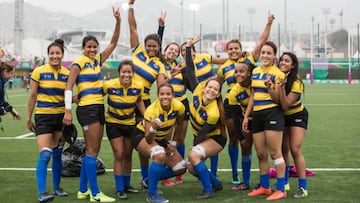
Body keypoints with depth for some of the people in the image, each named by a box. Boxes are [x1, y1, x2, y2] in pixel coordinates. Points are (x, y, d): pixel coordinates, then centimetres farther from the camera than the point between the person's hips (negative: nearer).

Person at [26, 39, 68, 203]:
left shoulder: (67, 74, 3)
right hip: (43, 116, -4)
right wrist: (28, 118, 0)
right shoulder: (39, 72, -7)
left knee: (57, 154, 11)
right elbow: (32, 96, -2)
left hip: (61, 116, 4)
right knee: (45, 155, -14)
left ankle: (56, 187, 25)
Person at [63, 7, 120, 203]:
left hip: (99, 108, 8)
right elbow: (69, 87, -11)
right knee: (92, 151, -7)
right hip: (87, 108, -8)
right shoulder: (79, 62, -6)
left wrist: (118, 21, 2)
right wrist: (68, 111, -19)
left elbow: (113, 43, 13)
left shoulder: (98, 60, 13)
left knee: (92, 150, 11)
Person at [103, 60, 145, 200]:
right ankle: (119, 189, 5)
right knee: (119, 155, -7)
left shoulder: (138, 87, -15)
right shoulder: (110, 85, -23)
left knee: (127, 155, 13)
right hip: (113, 123, -3)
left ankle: (126, 185, 30)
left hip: (130, 123, 3)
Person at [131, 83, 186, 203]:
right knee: (160, 155, -37)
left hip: (161, 138, 6)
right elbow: (148, 140, -32)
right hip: (142, 136, -6)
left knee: (180, 168, -2)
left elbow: (179, 124, 4)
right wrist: (153, 128, -51)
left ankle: (150, 180, 18)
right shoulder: (151, 110, -32)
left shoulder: (178, 106, -20)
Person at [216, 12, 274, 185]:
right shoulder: (223, 68, 6)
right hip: (231, 105, 1)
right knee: (233, 140, 11)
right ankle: (235, 174, 27)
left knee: (246, 142, 0)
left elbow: (262, 41, 0)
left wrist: (269, 23, -6)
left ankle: (246, 181, 6)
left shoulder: (250, 59, 3)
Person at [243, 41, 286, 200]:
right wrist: (246, 116, 16)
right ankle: (264, 187, 21)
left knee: (275, 152, -6)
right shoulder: (255, 71, 13)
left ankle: (280, 190, 1)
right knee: (261, 154, 10)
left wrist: (270, 87, -24)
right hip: (257, 114, 6)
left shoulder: (278, 74, -6)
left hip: (272, 113, -6)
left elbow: (278, 99, -7)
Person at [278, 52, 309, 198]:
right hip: (282, 116, 5)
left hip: (297, 116, -5)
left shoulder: (296, 83, -24)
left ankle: (303, 188, -7)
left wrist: (282, 87, -39)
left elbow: (285, 105, -30)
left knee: (295, 150, -13)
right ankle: (284, 183, 22)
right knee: (283, 150, 7)